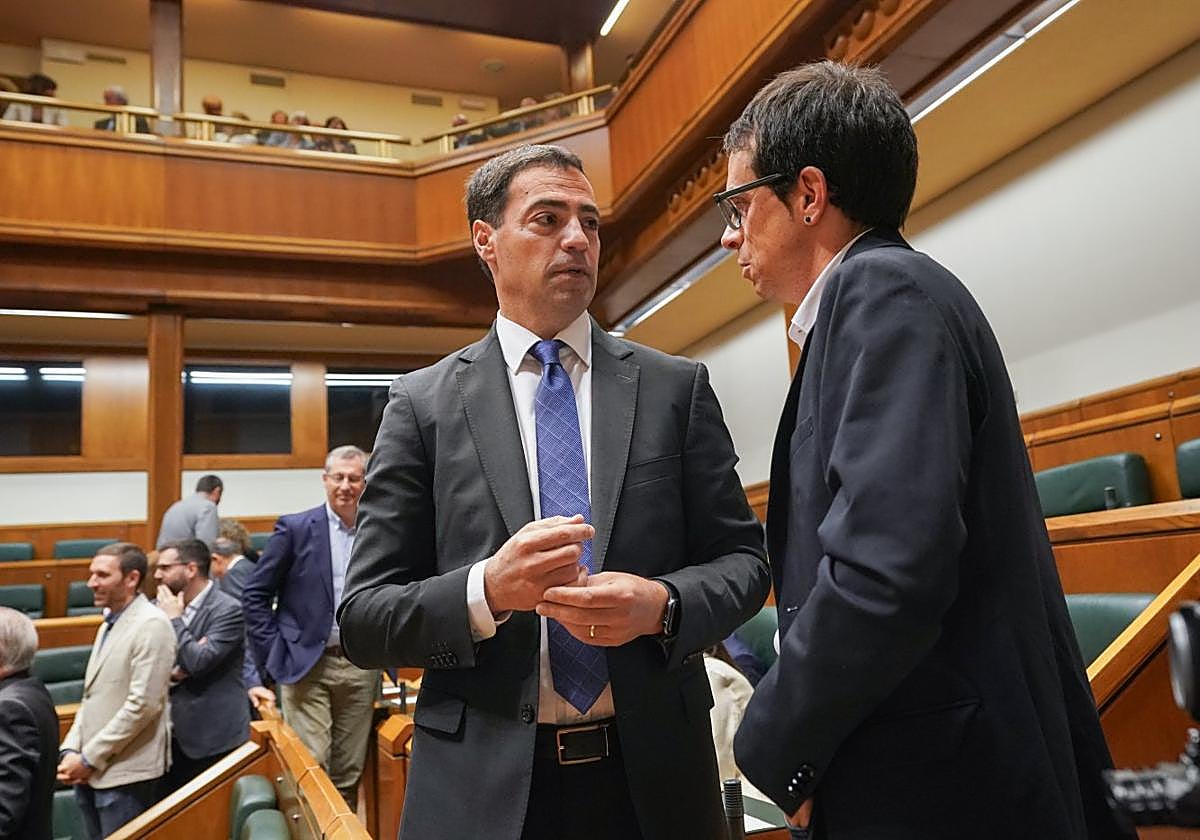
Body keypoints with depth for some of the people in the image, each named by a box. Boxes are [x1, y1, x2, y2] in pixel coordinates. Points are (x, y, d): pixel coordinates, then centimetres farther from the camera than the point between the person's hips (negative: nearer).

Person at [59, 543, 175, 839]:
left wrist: (89, 758, -13)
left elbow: (143, 705, -20)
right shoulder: (109, 623, 12)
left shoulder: (151, 625, -16)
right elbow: (92, 697, 14)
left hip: (124, 773, -8)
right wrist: (71, 749, 2)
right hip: (91, 770, 8)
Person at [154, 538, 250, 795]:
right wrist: (171, 673, -12)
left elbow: (199, 663, -23)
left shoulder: (228, 610, -14)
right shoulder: (164, 607, 8)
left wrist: (175, 620, -14)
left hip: (213, 738, -6)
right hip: (173, 735, 7)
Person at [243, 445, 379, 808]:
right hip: (308, 666, -3)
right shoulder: (295, 528, -4)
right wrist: (273, 652, -6)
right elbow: (255, 594, -2)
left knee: (349, 775, 11)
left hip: (362, 667, 3)